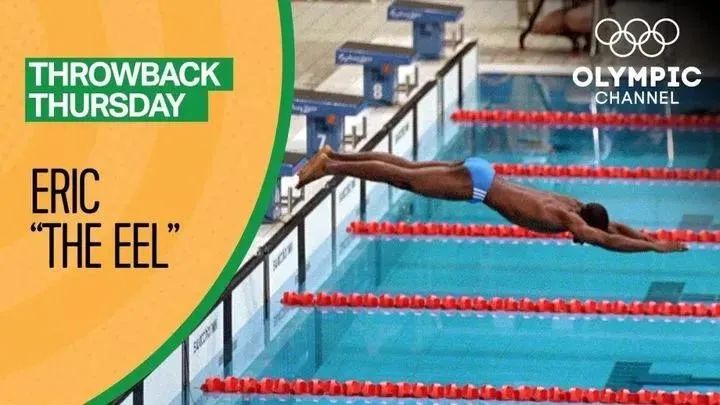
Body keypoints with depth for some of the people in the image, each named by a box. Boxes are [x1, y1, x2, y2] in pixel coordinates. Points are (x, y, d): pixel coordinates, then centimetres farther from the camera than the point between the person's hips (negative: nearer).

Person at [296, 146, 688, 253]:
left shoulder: (575, 208, 4)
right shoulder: (567, 218, -20)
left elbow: (614, 225, 18)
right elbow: (607, 239, -29)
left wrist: (648, 237, 7)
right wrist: (657, 248, -25)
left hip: (479, 173, 8)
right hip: (476, 183, -8)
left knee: (408, 169, 13)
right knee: (404, 180, -5)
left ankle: (333, 155, 19)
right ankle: (330, 166, -3)